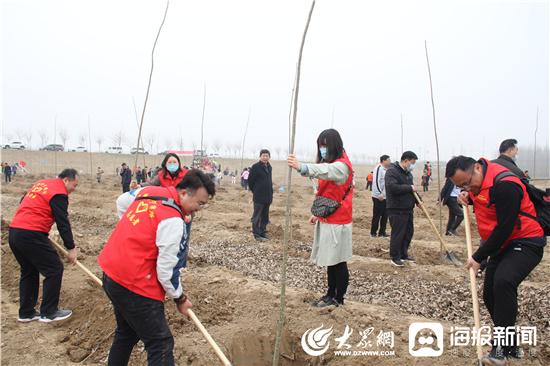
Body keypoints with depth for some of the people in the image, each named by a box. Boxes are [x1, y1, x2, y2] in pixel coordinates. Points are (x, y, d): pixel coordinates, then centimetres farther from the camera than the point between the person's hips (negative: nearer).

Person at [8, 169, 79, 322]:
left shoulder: (40, 184, 19)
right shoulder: (59, 193, -8)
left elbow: (25, 204, 27)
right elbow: (63, 223, -10)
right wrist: (71, 248, -5)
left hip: (14, 232, 9)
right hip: (31, 235, -9)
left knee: (29, 271, 20)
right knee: (54, 269, 1)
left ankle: (26, 312, 26)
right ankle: (48, 312, 8)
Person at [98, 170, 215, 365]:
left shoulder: (148, 192, 3)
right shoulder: (173, 220, -22)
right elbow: (166, 270, -18)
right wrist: (180, 298, -1)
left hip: (111, 275, 9)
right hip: (134, 285, -9)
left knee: (127, 333, 27)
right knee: (161, 345, -2)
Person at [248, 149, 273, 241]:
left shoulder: (269, 167, 11)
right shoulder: (255, 167, -11)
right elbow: (250, 180, -7)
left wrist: (270, 193, 14)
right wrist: (255, 191, 2)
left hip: (268, 196, 7)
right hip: (258, 197, -7)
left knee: (265, 217, 14)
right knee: (257, 216, 0)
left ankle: (262, 233, 24)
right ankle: (257, 234, 6)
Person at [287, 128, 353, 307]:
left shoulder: (341, 166, -16)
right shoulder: (331, 164, 16)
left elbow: (325, 171, -40)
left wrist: (301, 167, -57)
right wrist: (318, 213, 16)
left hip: (337, 223, -9)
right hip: (327, 221, 9)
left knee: (338, 262, 1)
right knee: (330, 261, 16)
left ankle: (338, 298, 13)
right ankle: (331, 294, 27)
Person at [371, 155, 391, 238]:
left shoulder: (386, 169, 15)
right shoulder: (379, 168, -13)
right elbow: (376, 181, -21)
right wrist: (380, 194, -24)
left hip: (386, 197, 9)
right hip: (378, 197, -9)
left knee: (385, 215, 10)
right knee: (377, 215, -1)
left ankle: (382, 232, 19)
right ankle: (373, 232, 9)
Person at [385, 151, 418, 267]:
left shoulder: (408, 172, 15)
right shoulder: (392, 171, -15)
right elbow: (392, 187, -29)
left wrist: (417, 200, 14)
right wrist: (410, 188, -20)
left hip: (408, 208, 9)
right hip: (396, 209, -9)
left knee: (409, 232, 15)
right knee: (397, 234, -3)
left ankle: (403, 254, 29)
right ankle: (395, 257, 9)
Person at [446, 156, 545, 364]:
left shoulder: (504, 184, -27)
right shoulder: (479, 181, 0)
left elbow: (504, 228, -26)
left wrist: (479, 257, -20)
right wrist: (468, 197, -2)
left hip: (525, 243, -9)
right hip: (503, 245, 10)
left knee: (503, 281, -32)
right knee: (490, 295, 9)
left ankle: (502, 348, -21)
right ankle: (511, 347, 26)